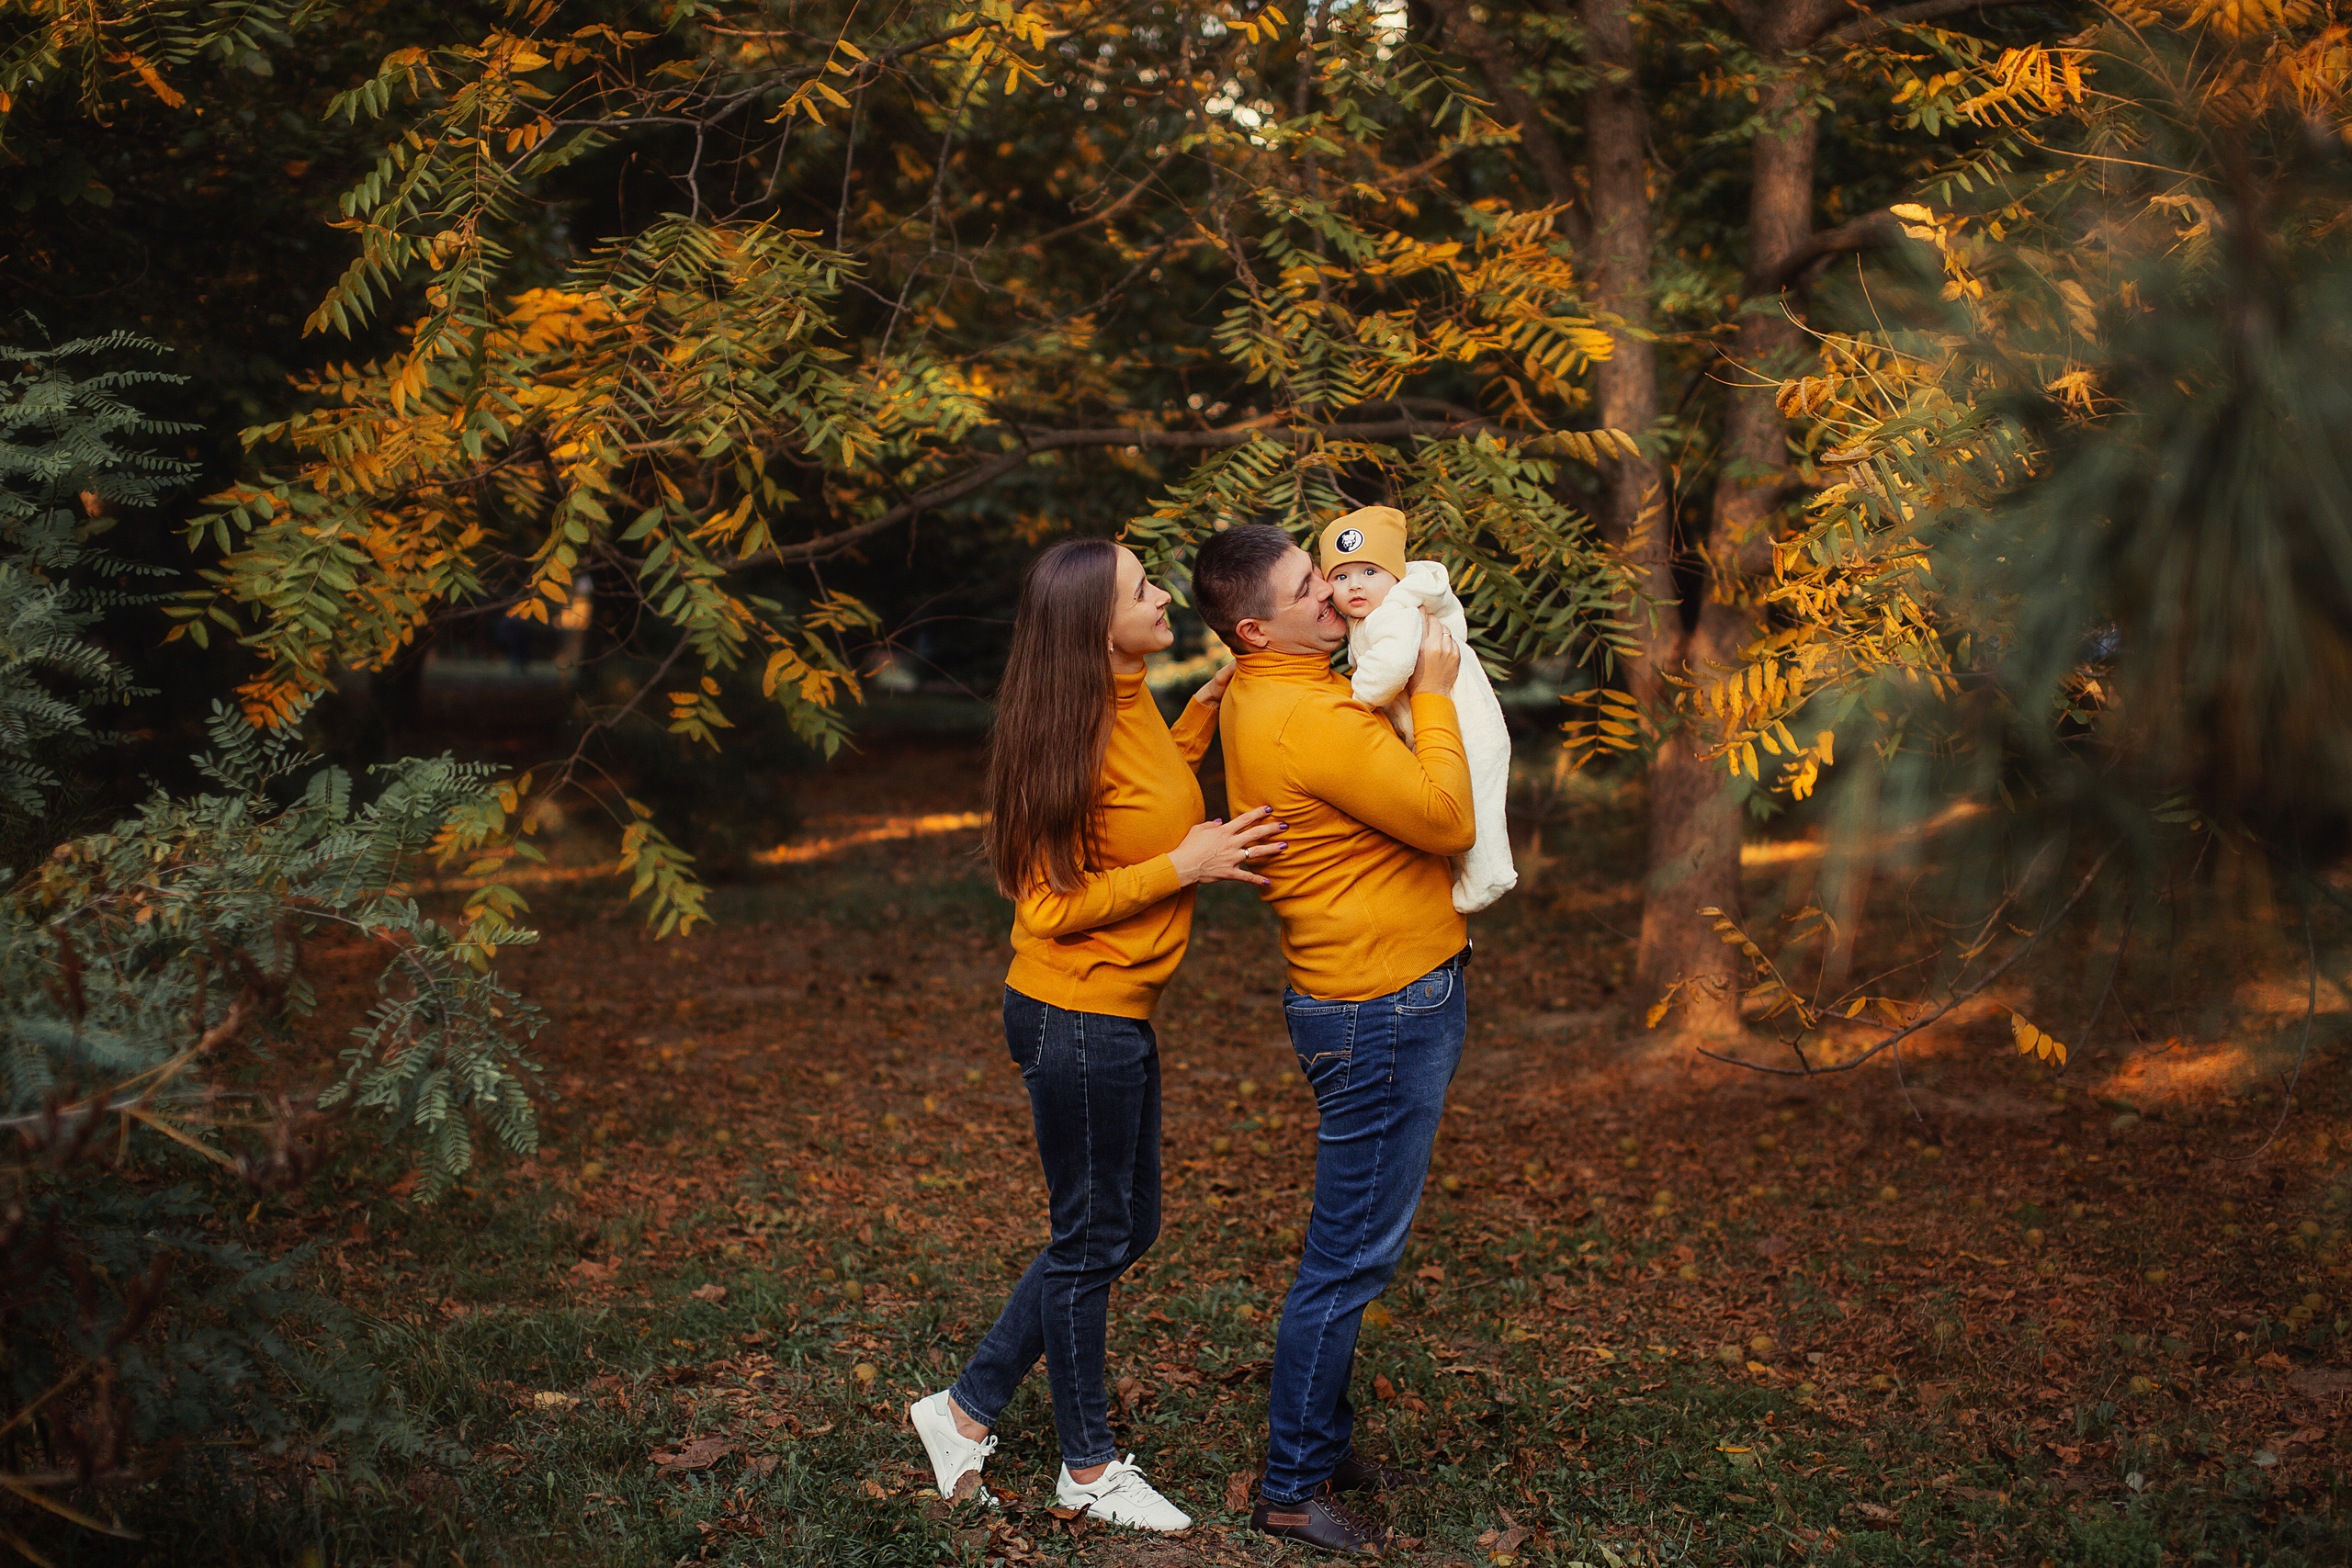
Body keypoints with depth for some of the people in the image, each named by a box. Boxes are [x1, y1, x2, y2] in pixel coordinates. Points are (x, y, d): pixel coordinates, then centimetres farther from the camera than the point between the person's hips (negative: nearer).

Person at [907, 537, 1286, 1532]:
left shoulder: (1132, 704, 5)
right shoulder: (1074, 735, -21)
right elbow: (1053, 907, -20)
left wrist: (1205, 712, 13)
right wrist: (1185, 865, -20)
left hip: (1117, 1015, 10)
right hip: (1078, 1016, -9)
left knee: (1127, 1227, 19)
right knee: (1092, 1241, 7)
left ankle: (968, 1410, 28)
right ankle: (1089, 1470, 26)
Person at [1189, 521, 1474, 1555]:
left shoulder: (1256, 695, 8)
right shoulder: (1306, 720, -23)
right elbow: (1447, 820, -20)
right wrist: (1433, 691, -10)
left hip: (1395, 999, 10)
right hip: (1383, 1013, -10)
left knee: (1355, 1247, 19)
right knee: (1351, 1259, -1)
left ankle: (1324, 1442, 32)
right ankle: (1292, 1488, 11)